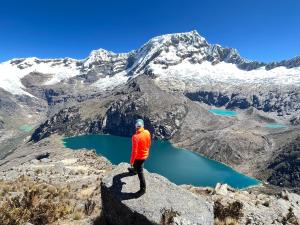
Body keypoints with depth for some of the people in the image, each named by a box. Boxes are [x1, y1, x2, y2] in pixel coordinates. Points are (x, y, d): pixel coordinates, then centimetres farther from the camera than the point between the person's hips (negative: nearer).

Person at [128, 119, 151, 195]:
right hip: (145, 155, 7)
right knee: (138, 165, 37)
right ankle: (134, 170, 67)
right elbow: (149, 144, 3)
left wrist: (131, 161, -13)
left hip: (139, 157, -7)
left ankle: (143, 189, 27)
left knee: (140, 173, 11)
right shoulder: (147, 132, -13)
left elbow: (134, 151, -27)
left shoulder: (135, 137, -33)